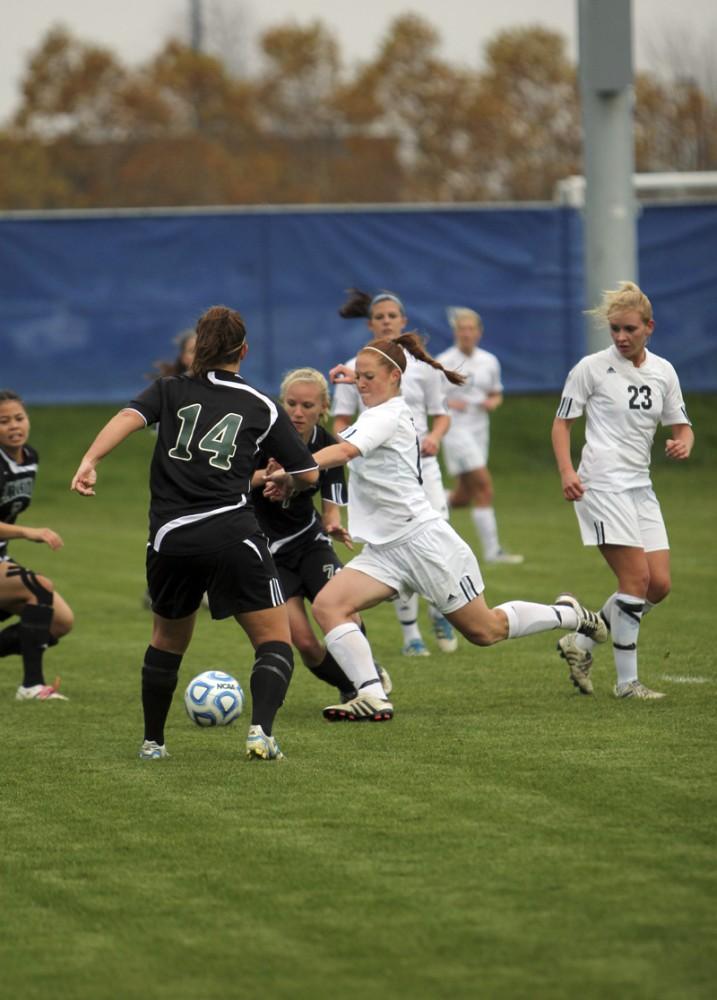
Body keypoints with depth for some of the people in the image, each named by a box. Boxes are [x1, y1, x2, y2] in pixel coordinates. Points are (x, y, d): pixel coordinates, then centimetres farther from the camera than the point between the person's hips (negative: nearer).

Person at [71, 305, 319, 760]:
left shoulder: (170, 391, 15)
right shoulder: (261, 406, 12)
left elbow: (128, 417, -5)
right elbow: (309, 473, 13)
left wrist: (90, 461, -17)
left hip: (170, 539, 2)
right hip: (232, 532, -2)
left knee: (168, 640, 25)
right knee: (276, 642, 5)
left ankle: (153, 742, 29)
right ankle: (261, 731, -18)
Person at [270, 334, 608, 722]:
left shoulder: (389, 416, -17)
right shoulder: (377, 411, 10)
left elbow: (345, 451, -36)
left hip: (423, 540, -9)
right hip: (383, 550, 9)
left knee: (485, 631, 5)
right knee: (327, 605, -15)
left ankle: (569, 615, 29)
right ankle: (372, 698, -21)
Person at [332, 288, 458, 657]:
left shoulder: (422, 365, 6)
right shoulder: (354, 370, 4)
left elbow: (441, 414, 10)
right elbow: (341, 421, 5)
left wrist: (434, 436, -11)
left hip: (420, 464, 0)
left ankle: (439, 613, 18)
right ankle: (410, 633, 10)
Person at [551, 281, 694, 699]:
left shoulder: (663, 371, 9)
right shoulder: (592, 368, -4)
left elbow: (682, 426, 15)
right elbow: (562, 422, 0)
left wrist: (683, 443, -9)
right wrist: (566, 471, -15)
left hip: (640, 488, 7)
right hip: (602, 486, -7)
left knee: (659, 585, 2)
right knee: (637, 578, -14)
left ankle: (581, 643, 17)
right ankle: (627, 681, -6)